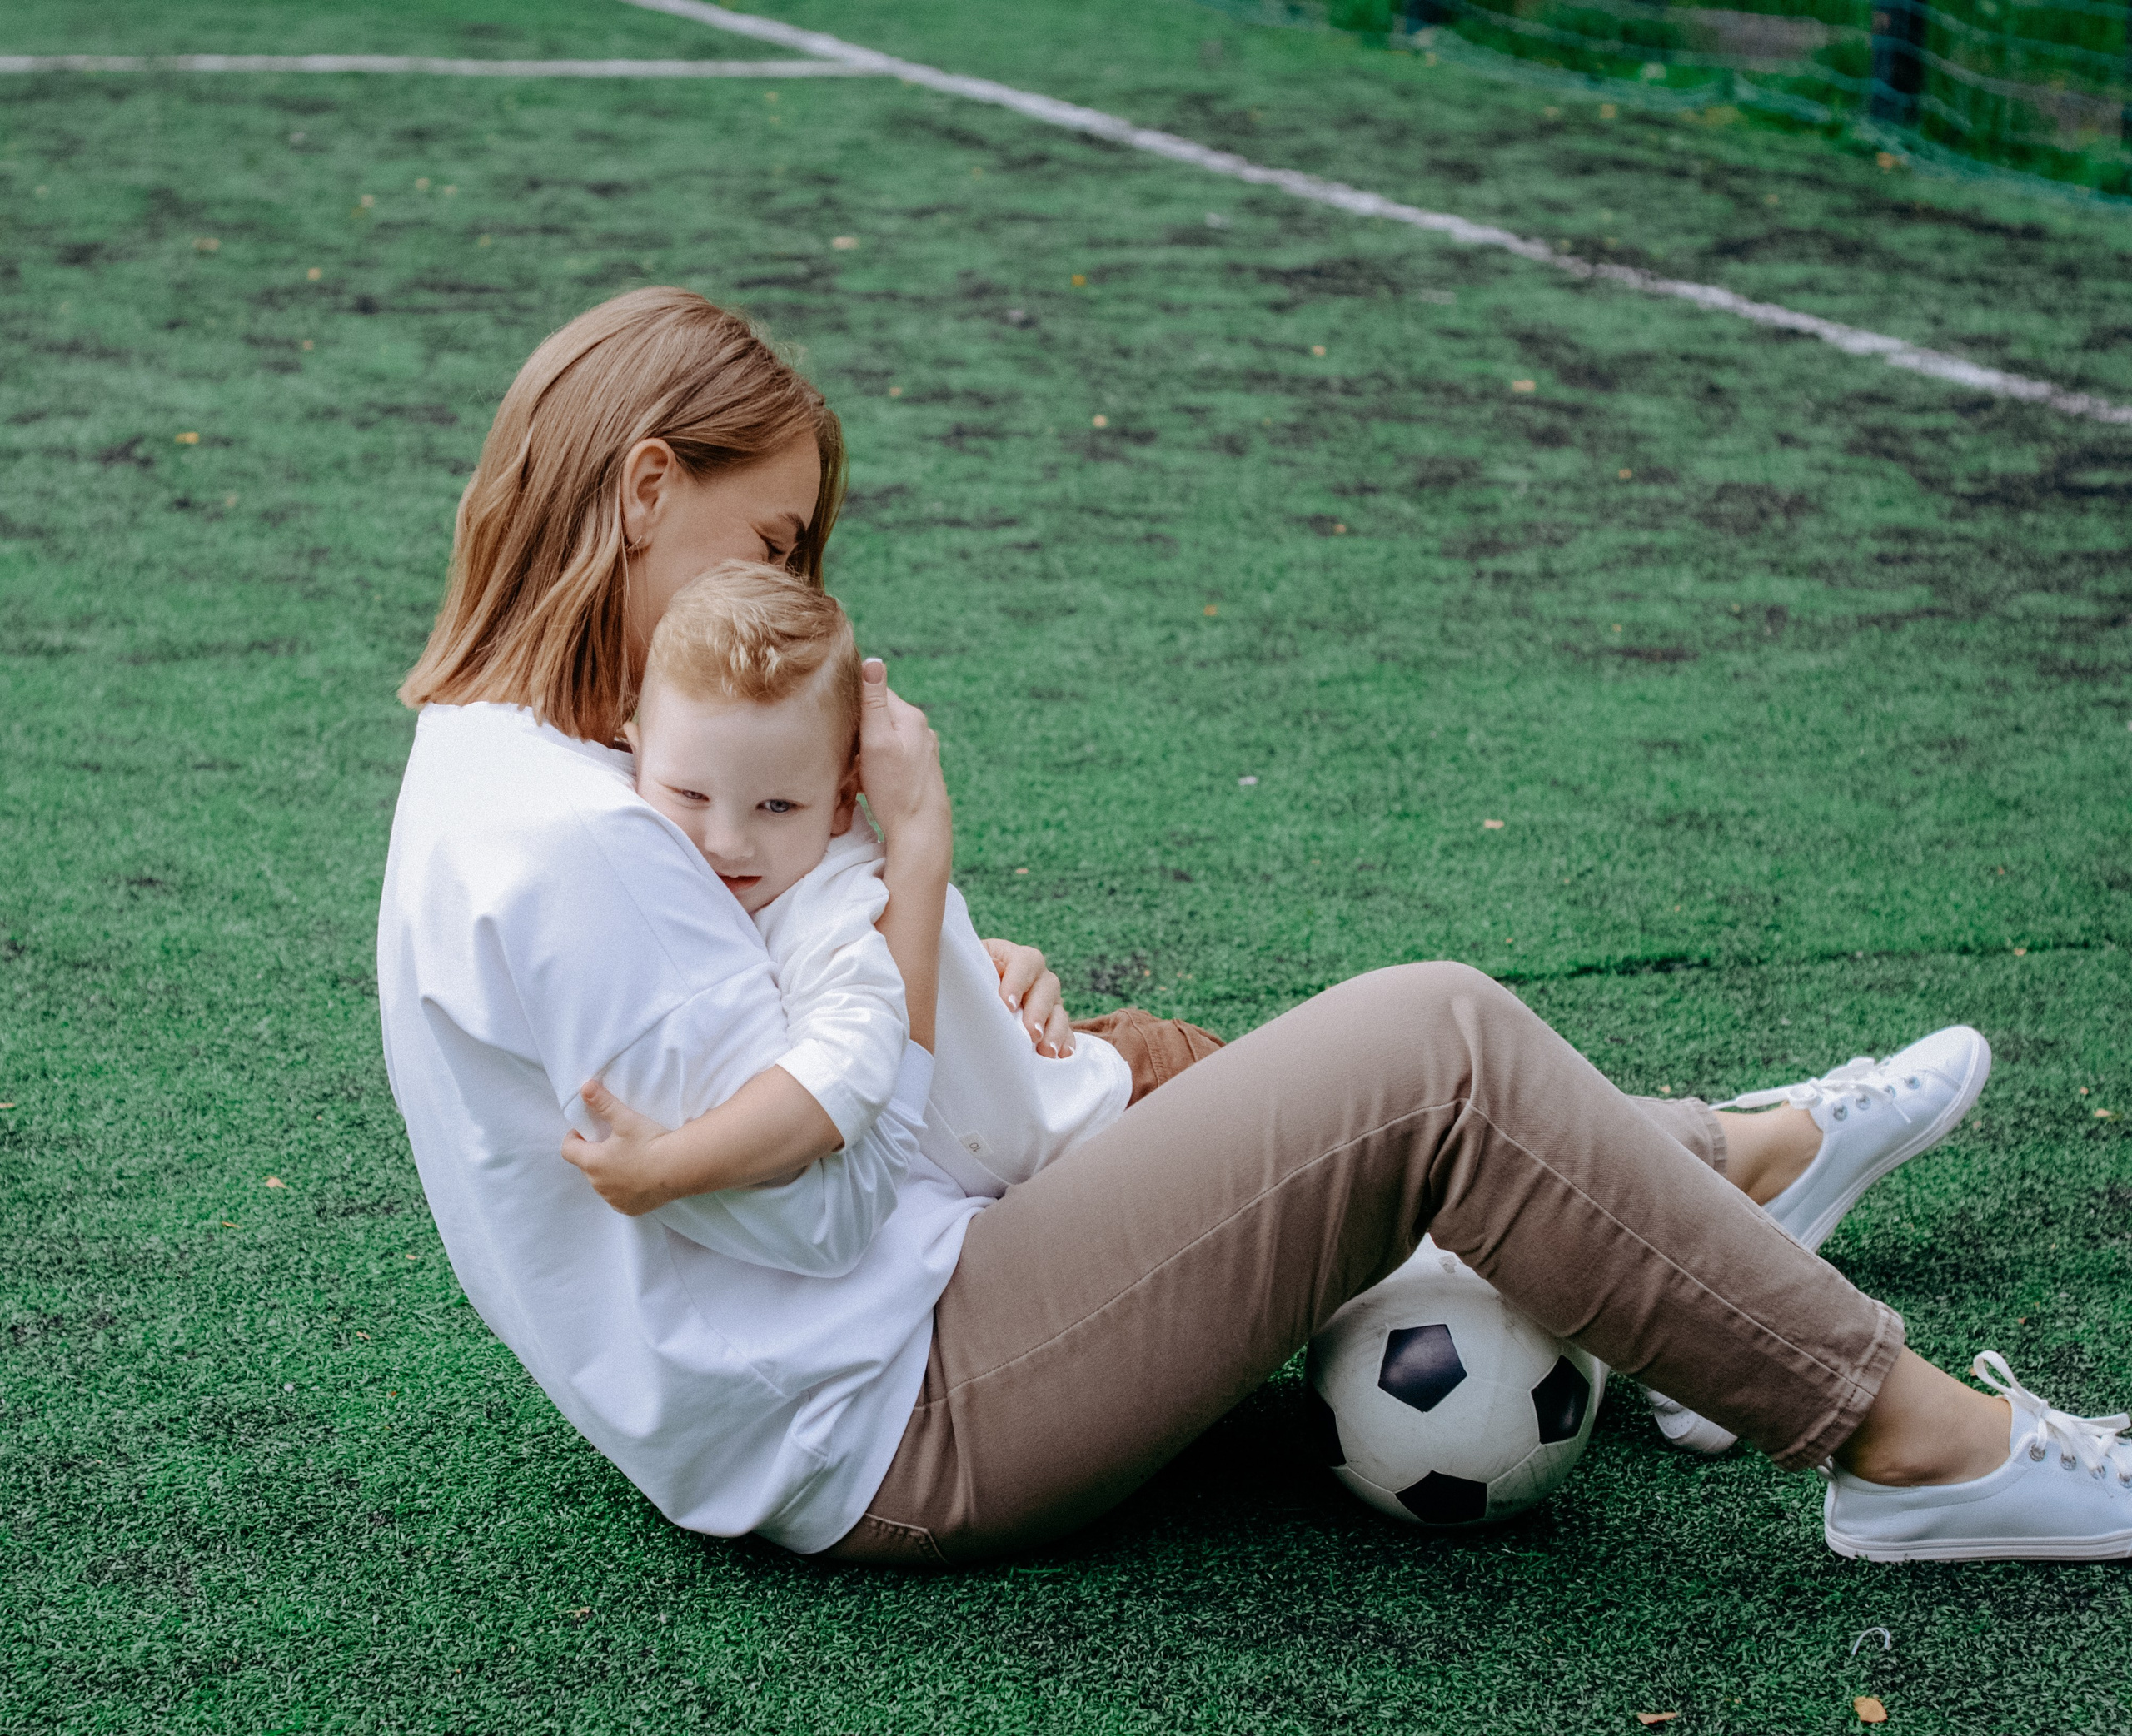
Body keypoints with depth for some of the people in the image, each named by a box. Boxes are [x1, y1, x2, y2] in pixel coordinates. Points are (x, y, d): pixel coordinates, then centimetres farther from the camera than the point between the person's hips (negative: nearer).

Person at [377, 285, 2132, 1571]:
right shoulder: (564, 844, -22)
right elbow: (809, 1199, -21)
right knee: (1436, 1052, -15)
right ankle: (1920, 1444, -4)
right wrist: (916, 865, -15)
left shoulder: (497, 773, 10)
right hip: (882, 1430, -11)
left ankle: (1739, 1162, 38)